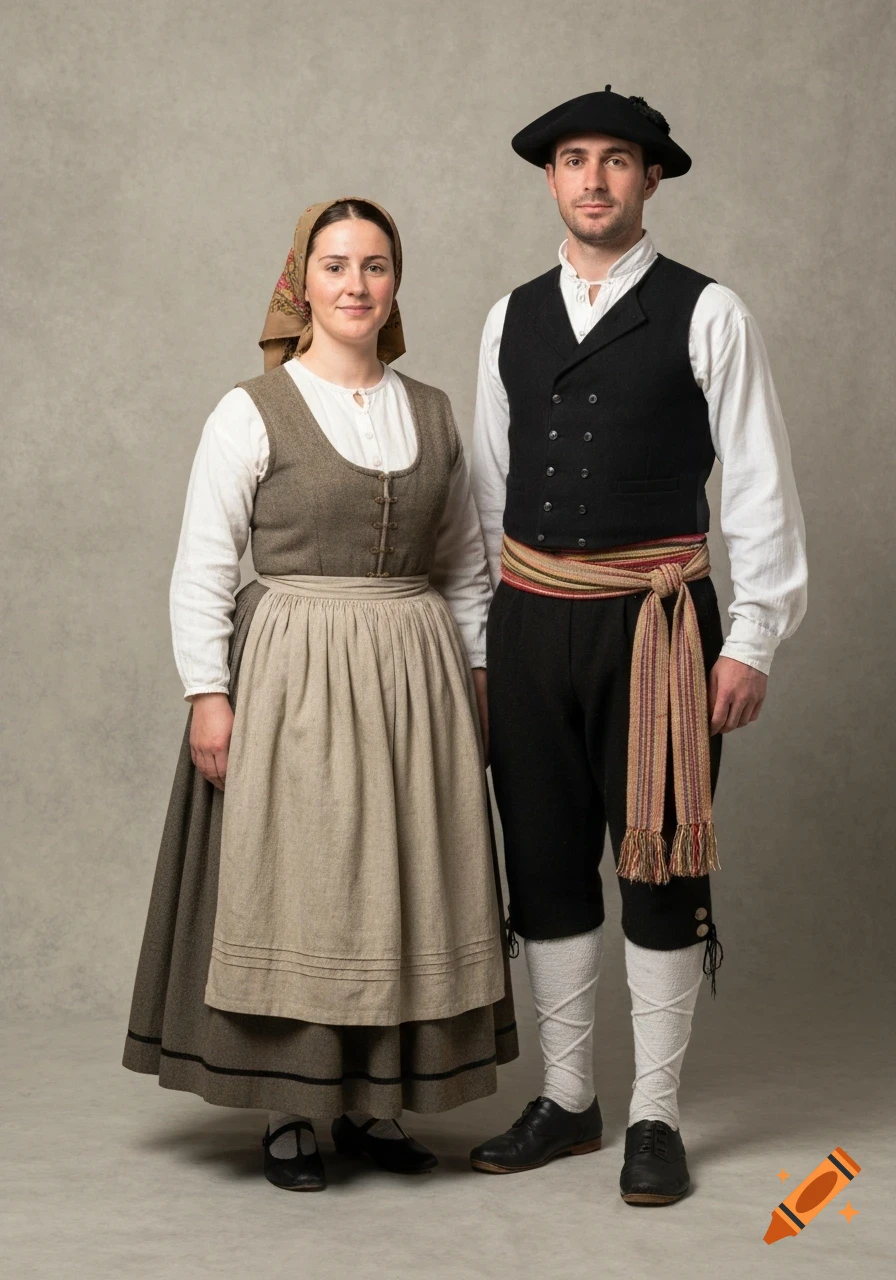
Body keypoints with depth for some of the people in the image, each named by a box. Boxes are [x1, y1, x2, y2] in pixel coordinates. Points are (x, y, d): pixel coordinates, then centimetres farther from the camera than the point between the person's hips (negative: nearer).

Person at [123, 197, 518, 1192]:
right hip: (295, 677, -4)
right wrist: (208, 693, -11)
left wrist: (476, 675, 9)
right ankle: (289, 1113, 13)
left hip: (417, 675, 4)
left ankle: (370, 1103, 20)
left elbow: (463, 561, 15)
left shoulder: (431, 411, 10)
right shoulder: (252, 412, -3)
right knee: (294, 889, 1)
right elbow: (202, 569, -5)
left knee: (401, 891, 7)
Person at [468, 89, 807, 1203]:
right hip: (529, 619, 4)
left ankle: (654, 1117, 15)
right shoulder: (511, 319, 11)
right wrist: (472, 636, 13)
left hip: (654, 618, -4)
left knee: (660, 863, 1)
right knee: (545, 861, 10)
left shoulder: (705, 315, -2)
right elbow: (488, 486, 15)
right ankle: (566, 1101, 24)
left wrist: (753, 640, -8)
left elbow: (759, 485, -4)